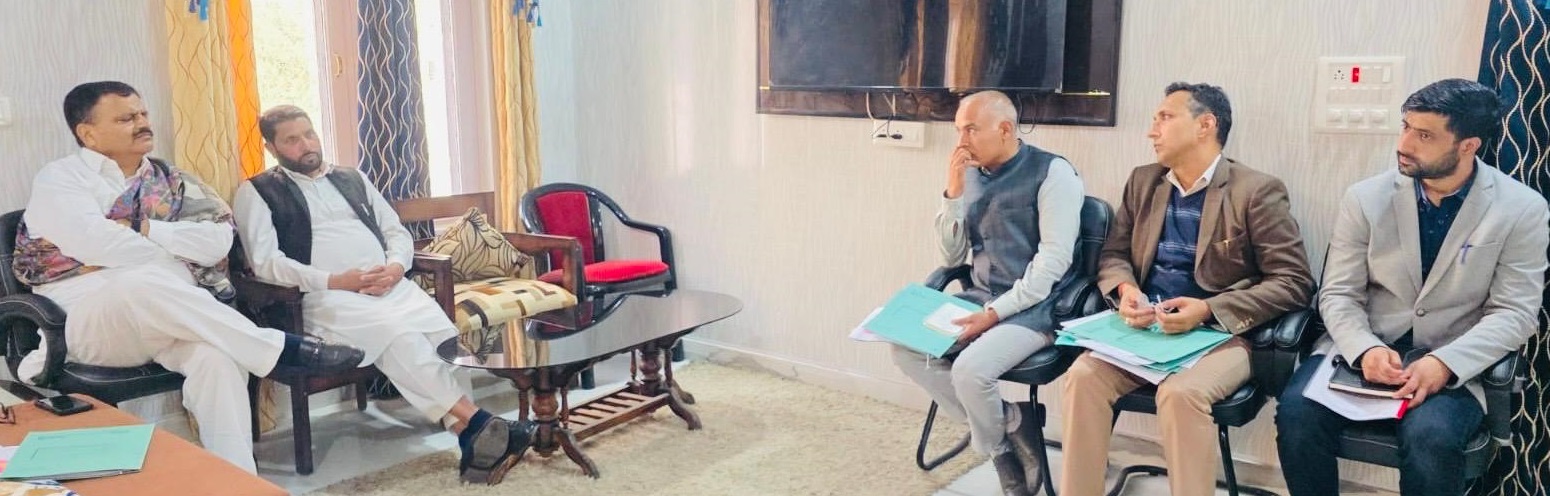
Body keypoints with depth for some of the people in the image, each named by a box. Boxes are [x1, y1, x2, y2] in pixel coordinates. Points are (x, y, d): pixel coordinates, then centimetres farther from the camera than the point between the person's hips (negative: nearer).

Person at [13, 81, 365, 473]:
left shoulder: (172, 182, 17)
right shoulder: (60, 178, 4)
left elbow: (217, 242, 2)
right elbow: (94, 243, -15)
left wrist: (143, 228, -8)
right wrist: (170, 260, -5)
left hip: (170, 318, 3)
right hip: (87, 319, -3)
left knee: (216, 356, -31)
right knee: (144, 284, -37)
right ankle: (284, 349, -28)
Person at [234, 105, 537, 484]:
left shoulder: (352, 178, 25)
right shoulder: (257, 192, 11)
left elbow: (398, 232, 21)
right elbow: (264, 262, -3)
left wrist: (395, 267, -3)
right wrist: (334, 281, -14)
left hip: (391, 285, 4)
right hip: (324, 297, -4)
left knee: (442, 334, -26)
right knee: (398, 332, -34)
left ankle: (475, 442, -34)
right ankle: (476, 424, -33)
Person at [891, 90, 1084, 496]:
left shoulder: (1052, 172, -9)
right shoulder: (972, 176, 9)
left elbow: (1054, 259, -16)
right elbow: (952, 257, 10)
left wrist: (996, 312, -22)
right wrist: (954, 192, -3)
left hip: (1033, 307, -7)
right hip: (979, 299, 7)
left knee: (969, 370, -28)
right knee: (907, 348, -9)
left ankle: (1002, 447, 6)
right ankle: (1010, 428, -1)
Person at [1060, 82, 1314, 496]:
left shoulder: (1257, 191, -4)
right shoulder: (1143, 181, 13)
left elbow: (1294, 281, -8)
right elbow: (1113, 254, 17)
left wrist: (1208, 311, -20)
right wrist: (1125, 289, -8)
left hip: (1219, 334, -4)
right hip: (1145, 328, 4)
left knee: (1181, 392, -35)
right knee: (1083, 374, -24)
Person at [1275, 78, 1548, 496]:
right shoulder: (1366, 198, -1)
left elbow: (1514, 312, -6)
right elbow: (1338, 294, -1)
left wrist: (1445, 363, -23)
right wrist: (1366, 349, -22)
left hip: (1454, 364, -1)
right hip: (1363, 348, 2)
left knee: (1430, 437, -32)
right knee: (1297, 411, -26)